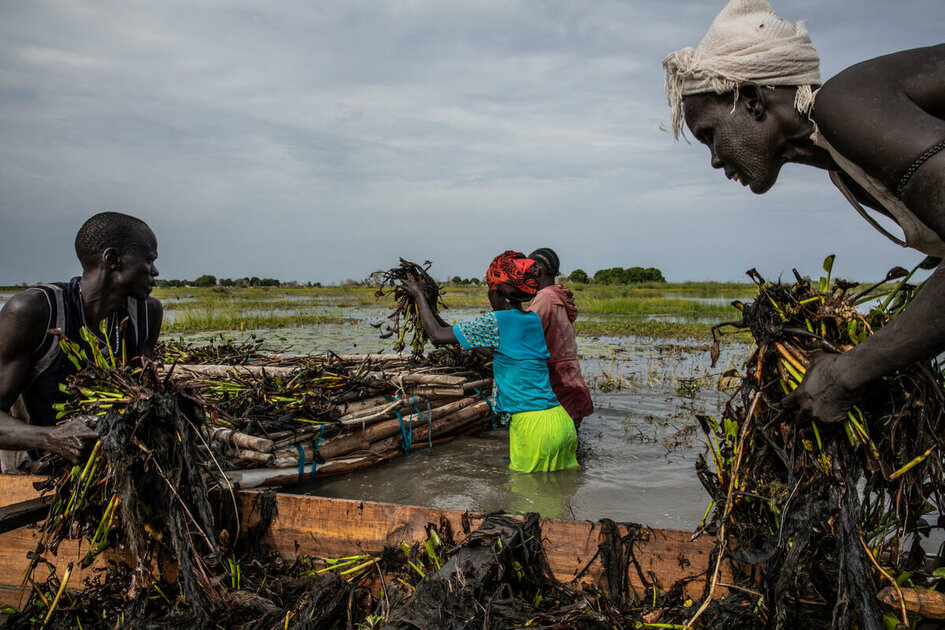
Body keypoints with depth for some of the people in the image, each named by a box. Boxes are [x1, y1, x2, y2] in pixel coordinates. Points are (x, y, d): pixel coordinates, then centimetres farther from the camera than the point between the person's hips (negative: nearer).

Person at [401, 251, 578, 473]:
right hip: (561, 421, 8)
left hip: (534, 426, -8)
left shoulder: (497, 321, -10)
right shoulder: (534, 319, 12)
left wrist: (419, 296, 10)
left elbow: (437, 335, -4)